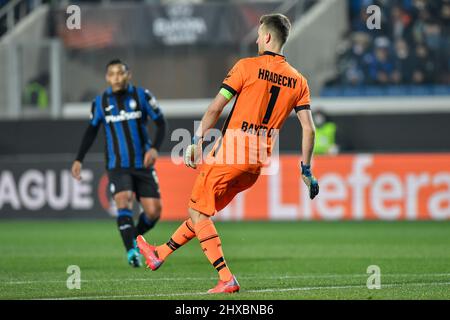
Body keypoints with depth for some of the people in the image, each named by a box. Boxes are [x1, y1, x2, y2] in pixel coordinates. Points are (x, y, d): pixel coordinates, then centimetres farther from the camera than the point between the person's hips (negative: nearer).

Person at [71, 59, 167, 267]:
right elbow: (91, 131, 15)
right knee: (123, 201, -24)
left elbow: (161, 123, 3)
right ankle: (131, 251, -24)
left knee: (153, 211, -4)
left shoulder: (142, 96, -2)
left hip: (143, 164, 1)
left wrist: (154, 148, -13)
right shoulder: (100, 102, 2)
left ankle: (135, 237, 25)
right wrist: (79, 159, 8)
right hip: (117, 166, -1)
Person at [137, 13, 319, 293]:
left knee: (198, 212, 3)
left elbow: (216, 108, -7)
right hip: (258, 165, 6)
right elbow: (309, 129, 3)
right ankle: (160, 254, 32)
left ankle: (227, 280, -7)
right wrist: (306, 171, 9)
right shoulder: (299, 81, 7)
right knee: (203, 211, 20)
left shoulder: (247, 66, -5)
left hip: (229, 155, -6)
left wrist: (197, 141, -1)